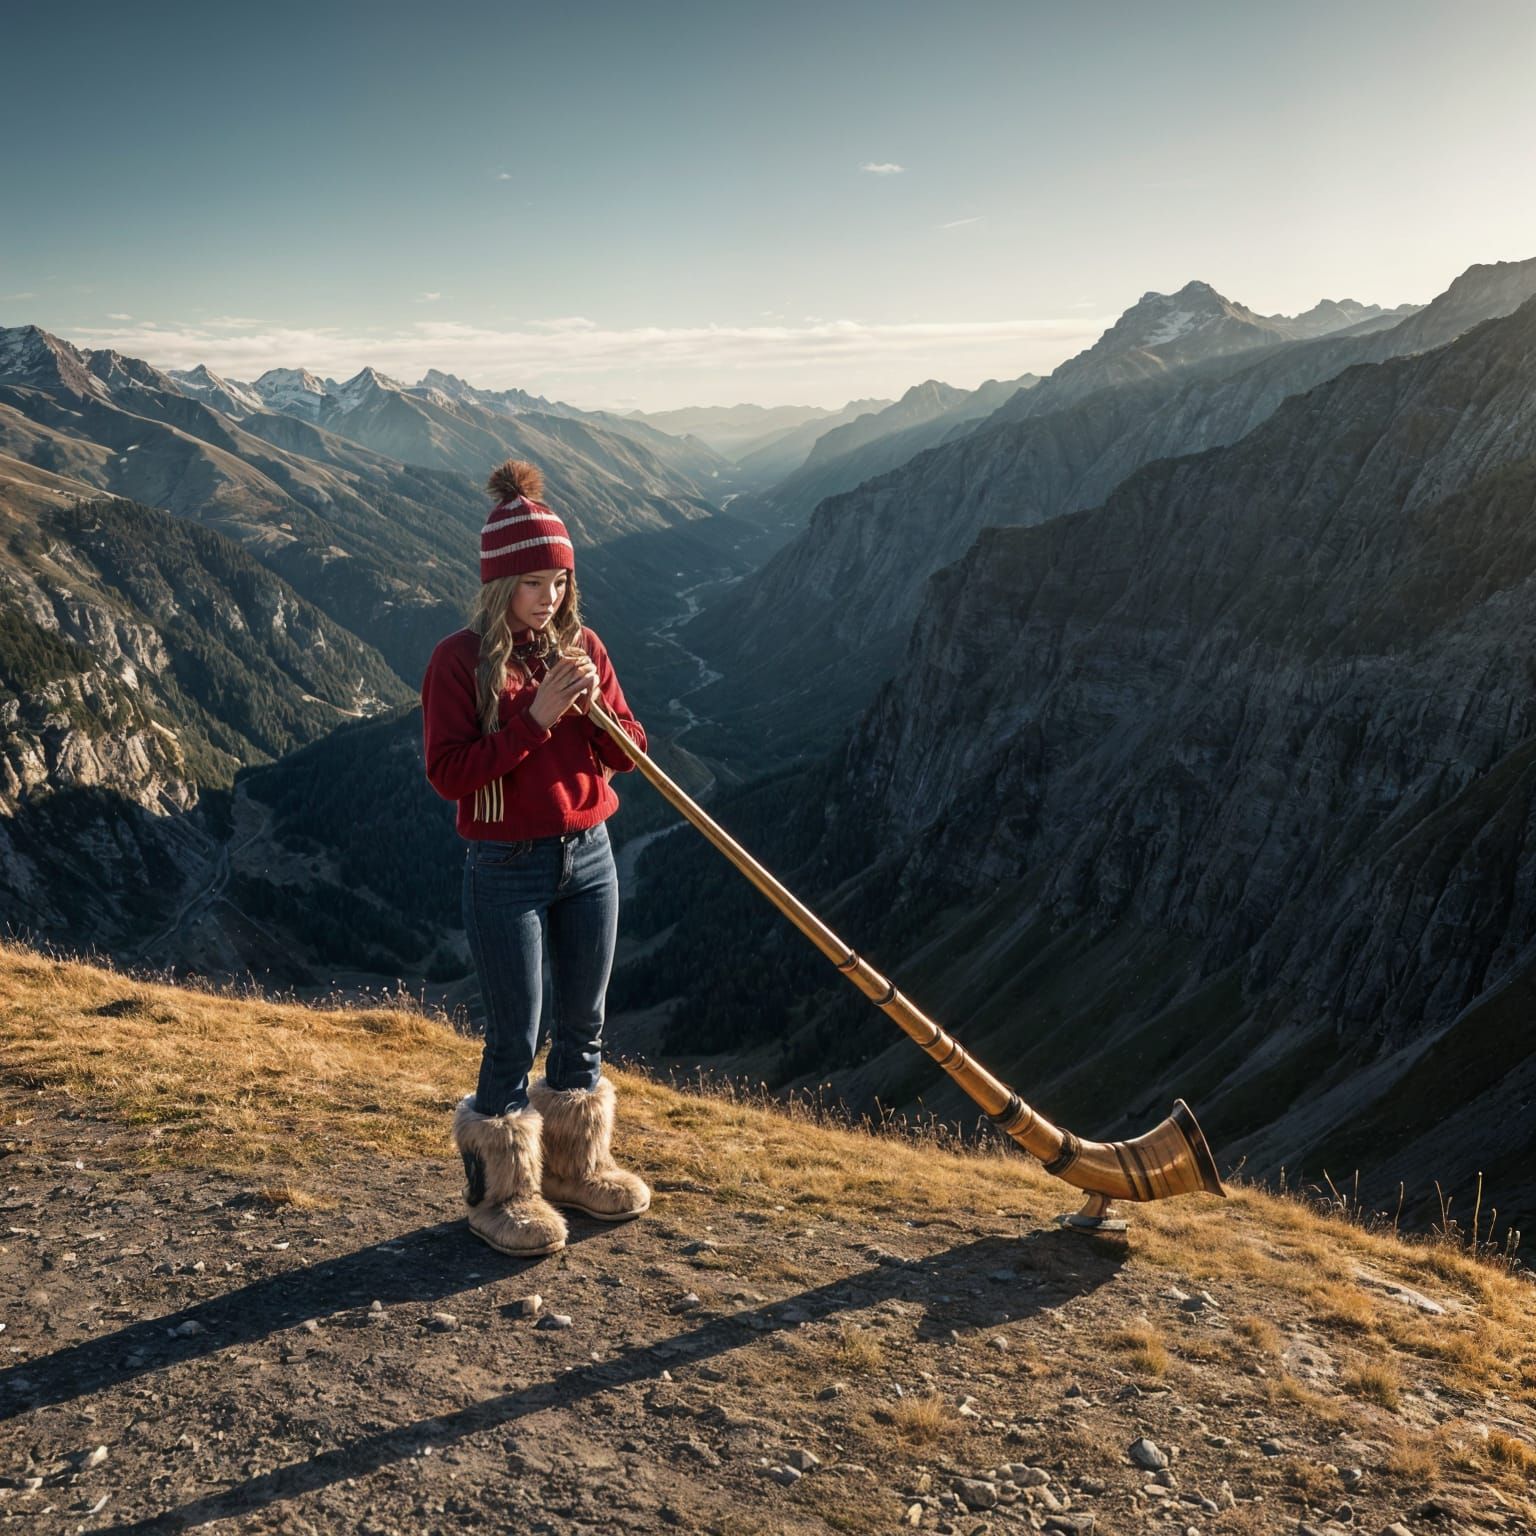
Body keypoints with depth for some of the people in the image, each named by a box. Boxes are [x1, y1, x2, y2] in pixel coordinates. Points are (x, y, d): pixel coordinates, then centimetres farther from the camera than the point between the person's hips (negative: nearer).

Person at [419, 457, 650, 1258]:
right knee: (514, 1039, 2)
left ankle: (577, 1163, 34)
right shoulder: (460, 659, -9)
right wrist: (533, 716, -23)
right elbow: (447, 772, -17)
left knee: (583, 1024, 15)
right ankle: (502, 1191, 21)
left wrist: (594, 705, -16)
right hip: (507, 869, -5)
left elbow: (627, 754, 3)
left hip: (589, 859, 5)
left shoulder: (581, 646, 4)